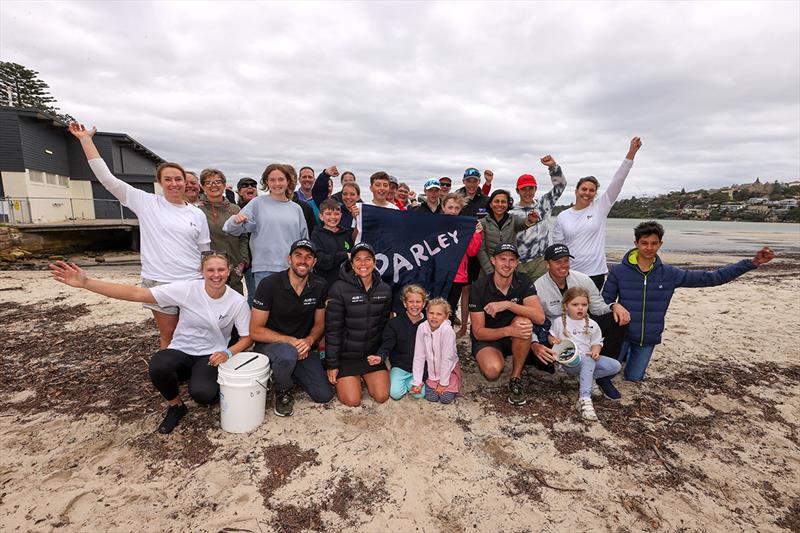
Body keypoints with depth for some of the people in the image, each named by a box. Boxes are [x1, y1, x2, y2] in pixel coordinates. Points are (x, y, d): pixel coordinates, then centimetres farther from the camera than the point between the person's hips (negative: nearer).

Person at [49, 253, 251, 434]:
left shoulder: (237, 301, -14)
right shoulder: (187, 289, -16)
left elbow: (247, 337, -6)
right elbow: (136, 293, -19)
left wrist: (228, 353, -25)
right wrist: (86, 283, -27)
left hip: (211, 356, -1)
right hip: (181, 351, 2)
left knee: (202, 394, -31)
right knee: (158, 366, -33)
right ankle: (175, 406, -1)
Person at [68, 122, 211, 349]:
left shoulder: (197, 214, 5)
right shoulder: (147, 203, 1)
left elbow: (205, 253, 8)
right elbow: (107, 178, -3)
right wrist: (86, 139, -2)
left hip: (193, 283, 1)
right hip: (159, 283, -1)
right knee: (168, 335, 10)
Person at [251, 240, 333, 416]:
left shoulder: (320, 287, -5)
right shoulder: (269, 285, -16)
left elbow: (319, 324, 6)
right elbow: (255, 331, -15)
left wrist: (309, 341, -16)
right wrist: (291, 341, -23)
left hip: (304, 347, 4)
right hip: (269, 344, -4)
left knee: (324, 395, -7)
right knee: (288, 354, -39)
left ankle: (290, 371, 21)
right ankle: (283, 393, -4)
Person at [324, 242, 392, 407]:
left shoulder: (385, 290, -2)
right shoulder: (339, 289, -16)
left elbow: (385, 324, 8)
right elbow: (332, 329, -13)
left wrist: (381, 354, 2)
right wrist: (332, 365, -11)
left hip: (373, 353, 4)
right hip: (346, 354, -3)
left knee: (382, 396, -4)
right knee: (352, 401, -8)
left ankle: (363, 376, 26)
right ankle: (342, 378, 24)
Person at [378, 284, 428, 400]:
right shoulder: (394, 323, -7)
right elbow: (387, 346, -8)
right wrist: (380, 357, -32)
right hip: (399, 366, -1)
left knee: (419, 394, -17)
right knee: (395, 393, -19)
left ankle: (409, 381, 13)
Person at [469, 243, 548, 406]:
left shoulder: (523, 282, -10)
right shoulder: (479, 287, -16)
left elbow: (540, 318, -25)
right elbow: (478, 332, -17)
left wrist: (507, 304, -35)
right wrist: (508, 331, -33)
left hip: (516, 338, 3)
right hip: (487, 339, -3)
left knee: (524, 320, -32)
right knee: (492, 371, -34)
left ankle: (516, 379, -15)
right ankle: (499, 358, 5)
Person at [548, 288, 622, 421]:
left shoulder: (592, 325, 6)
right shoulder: (559, 322, 0)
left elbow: (597, 342, 10)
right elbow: (551, 336, 11)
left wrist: (595, 350, -13)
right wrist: (553, 340, -13)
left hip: (588, 357, 5)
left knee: (616, 366, -14)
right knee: (588, 361, -37)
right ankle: (584, 399, -39)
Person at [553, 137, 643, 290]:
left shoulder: (600, 208, 3)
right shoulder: (562, 216, 2)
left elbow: (617, 181, -4)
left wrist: (631, 152, -9)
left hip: (595, 273, 0)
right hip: (569, 273, 0)